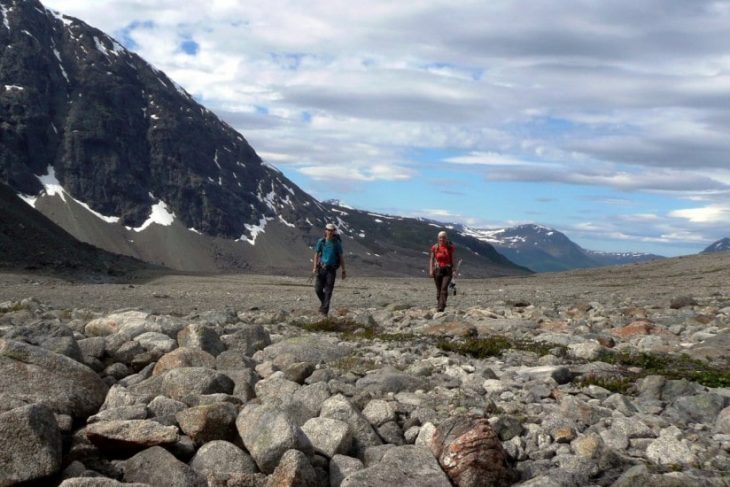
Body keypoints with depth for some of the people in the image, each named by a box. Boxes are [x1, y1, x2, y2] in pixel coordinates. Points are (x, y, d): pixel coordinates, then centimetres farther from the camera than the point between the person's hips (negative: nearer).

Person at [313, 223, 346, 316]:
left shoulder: (337, 243, -3)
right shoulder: (321, 241, 1)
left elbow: (341, 257, 0)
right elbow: (316, 254, 5)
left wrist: (343, 270, -2)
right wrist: (315, 267, -3)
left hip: (331, 269, -2)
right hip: (321, 268, 2)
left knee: (328, 291, -4)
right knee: (318, 289, 1)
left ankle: (324, 311, -1)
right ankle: (323, 302, 30)